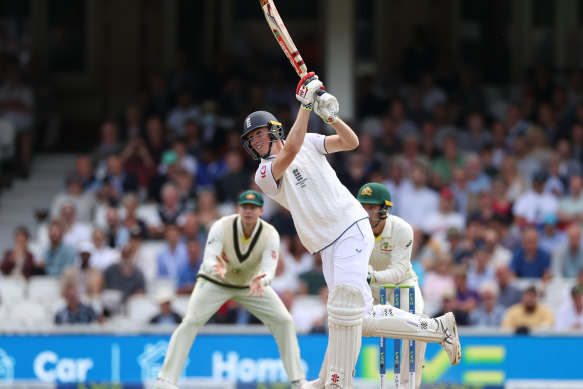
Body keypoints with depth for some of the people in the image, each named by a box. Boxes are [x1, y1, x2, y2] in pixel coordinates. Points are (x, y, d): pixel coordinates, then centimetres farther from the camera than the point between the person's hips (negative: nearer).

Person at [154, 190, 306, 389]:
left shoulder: (270, 235, -23)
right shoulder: (221, 227, -28)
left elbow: (269, 269, -32)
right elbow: (209, 260, -33)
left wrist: (259, 281, -56)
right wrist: (217, 269, -58)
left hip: (251, 284, 2)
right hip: (215, 283, -2)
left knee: (284, 321, -8)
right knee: (190, 322, -20)